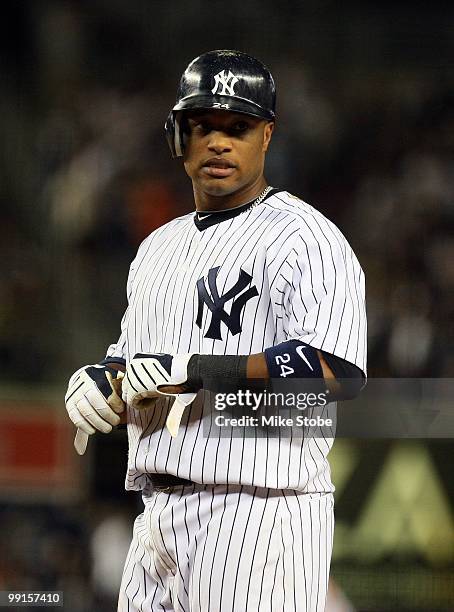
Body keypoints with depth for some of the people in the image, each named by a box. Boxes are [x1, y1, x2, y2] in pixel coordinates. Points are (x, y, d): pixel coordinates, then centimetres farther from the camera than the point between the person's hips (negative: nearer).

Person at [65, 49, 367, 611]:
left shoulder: (304, 238, -6)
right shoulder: (158, 248, 21)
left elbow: (337, 373, -19)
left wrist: (193, 370, -20)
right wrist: (96, 384, 3)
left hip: (258, 516, -8)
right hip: (157, 517, 8)